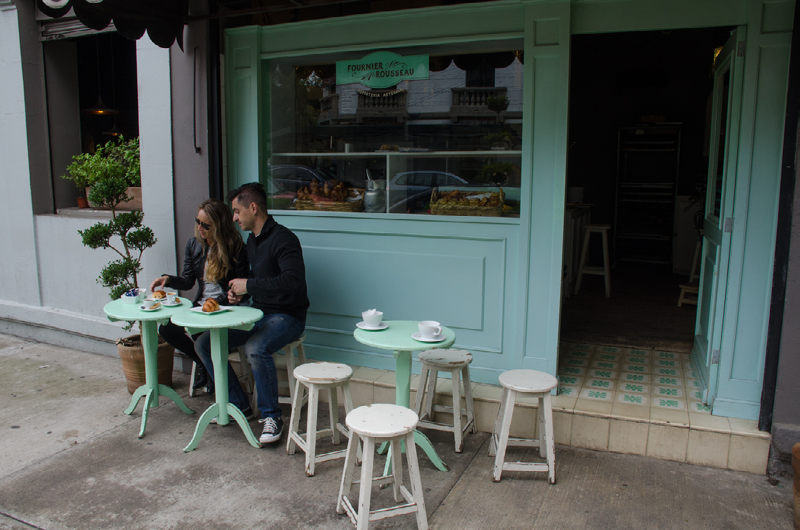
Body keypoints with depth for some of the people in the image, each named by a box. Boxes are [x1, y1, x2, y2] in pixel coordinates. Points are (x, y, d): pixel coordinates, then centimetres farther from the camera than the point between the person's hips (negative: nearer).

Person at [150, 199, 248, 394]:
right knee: (166, 328, -13)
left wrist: (218, 302, -24)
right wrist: (167, 279, -9)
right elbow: (187, 281, 11)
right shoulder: (193, 245, 7)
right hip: (200, 305, 6)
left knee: (202, 333, -32)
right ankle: (203, 362, 11)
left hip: (225, 307, -6)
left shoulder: (235, 248, -11)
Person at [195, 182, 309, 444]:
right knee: (204, 343, -1)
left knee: (256, 348, -36)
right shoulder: (252, 240, 13)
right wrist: (238, 292, 6)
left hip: (287, 316, -9)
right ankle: (239, 406, 8)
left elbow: (293, 281, -32)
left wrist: (249, 285, -23)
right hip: (257, 314, 9)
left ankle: (271, 415, -15)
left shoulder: (283, 238, -17)